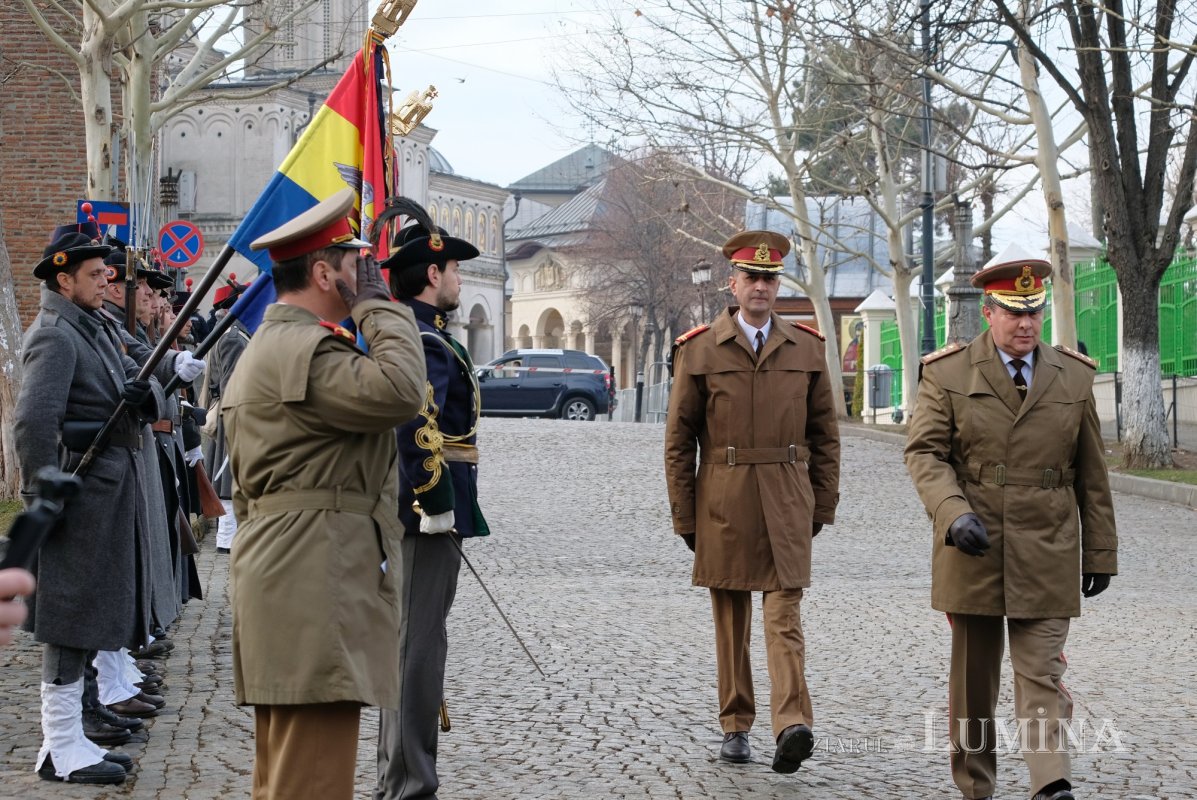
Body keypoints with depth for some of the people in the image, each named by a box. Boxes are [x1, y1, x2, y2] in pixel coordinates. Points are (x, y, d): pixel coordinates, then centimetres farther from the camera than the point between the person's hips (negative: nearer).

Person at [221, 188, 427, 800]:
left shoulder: (266, 347, 23)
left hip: (280, 583, 11)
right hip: (315, 590, -11)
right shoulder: (303, 348, -13)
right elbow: (397, 390, -27)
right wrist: (377, 302, -12)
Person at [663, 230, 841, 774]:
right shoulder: (698, 350, 2)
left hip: (787, 503, 0)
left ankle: (792, 724, -19)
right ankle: (735, 726, 18)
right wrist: (684, 516, 1)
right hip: (722, 501, 0)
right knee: (730, 617, 9)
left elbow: (824, 433, 11)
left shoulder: (807, 348, 7)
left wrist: (824, 505, 7)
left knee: (785, 612, -9)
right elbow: (679, 439, 3)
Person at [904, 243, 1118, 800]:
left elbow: (1091, 474, 10)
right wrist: (954, 515, -23)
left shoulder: (1073, 377, 6)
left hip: (1046, 556, 0)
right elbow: (924, 454, -6)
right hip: (972, 551, 0)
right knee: (973, 677, 9)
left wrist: (1101, 552, 10)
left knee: (1042, 672, -7)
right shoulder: (948, 373, 0)